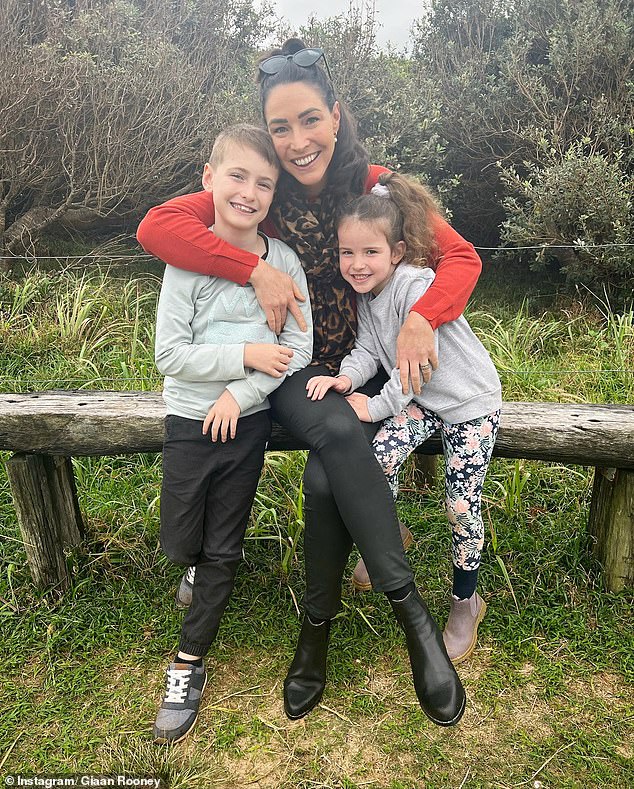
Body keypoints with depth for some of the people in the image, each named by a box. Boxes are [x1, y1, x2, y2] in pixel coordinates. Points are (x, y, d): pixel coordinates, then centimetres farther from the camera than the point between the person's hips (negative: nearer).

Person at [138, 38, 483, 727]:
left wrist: (420, 319, -28)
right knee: (338, 433, -33)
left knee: (326, 478, -28)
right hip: (292, 372, 0)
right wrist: (256, 269, -26)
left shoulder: (376, 186, -4)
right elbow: (155, 226, -15)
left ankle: (317, 628, -7)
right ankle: (410, 610, -22)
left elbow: (461, 256, -8)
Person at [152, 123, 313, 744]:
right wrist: (246, 355, -17)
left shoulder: (283, 261, -4)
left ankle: (190, 662, 27)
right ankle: (206, 561, 47)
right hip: (188, 421, 0)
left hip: (247, 421, 1)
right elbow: (170, 355, -12)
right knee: (181, 546, 10)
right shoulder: (188, 261, -8)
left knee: (222, 551, 9)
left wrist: (240, 395, -15)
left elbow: (299, 349, -6)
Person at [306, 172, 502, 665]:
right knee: (378, 456, -16)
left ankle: (466, 601, 21)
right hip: (421, 398, 7)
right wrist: (347, 377, -24)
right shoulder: (366, 291, -1)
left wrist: (376, 407, -23)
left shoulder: (415, 285, -26)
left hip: (471, 401, -6)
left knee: (461, 506, -3)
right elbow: (369, 349, -4)